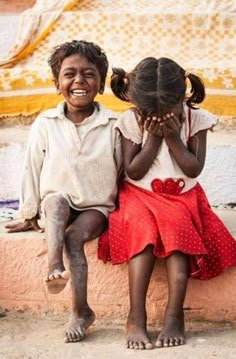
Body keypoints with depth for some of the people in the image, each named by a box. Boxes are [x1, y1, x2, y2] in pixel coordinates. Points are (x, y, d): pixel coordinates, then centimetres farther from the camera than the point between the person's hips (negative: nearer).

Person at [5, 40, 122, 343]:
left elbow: (125, 171, 2)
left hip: (97, 207, -1)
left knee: (74, 236, -28)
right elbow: (32, 170, 2)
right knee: (56, 201, -33)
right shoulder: (45, 124, -3)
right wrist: (29, 215, 6)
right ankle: (54, 267, -45)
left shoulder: (113, 125, -6)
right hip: (57, 204, 1)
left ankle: (80, 311, -22)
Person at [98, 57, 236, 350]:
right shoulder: (131, 121, -9)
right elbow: (133, 172, -12)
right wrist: (153, 137, -18)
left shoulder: (195, 118, -7)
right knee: (143, 230, -29)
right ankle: (136, 317, -30)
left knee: (178, 229, -28)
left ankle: (174, 315, -28)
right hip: (141, 195, -1)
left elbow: (194, 169, -12)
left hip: (181, 196, 1)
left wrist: (173, 137, -20)